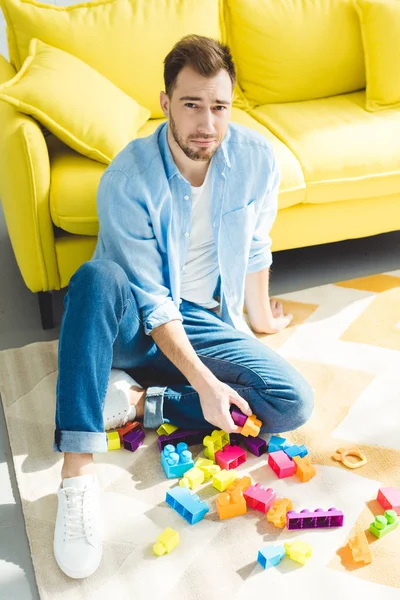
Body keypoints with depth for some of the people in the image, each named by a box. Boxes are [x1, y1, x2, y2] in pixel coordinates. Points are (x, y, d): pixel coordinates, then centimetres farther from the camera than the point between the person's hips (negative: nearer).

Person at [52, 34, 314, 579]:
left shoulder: (256, 157, -10)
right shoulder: (127, 180, -21)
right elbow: (151, 301, -22)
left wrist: (259, 317, 17)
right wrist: (204, 382, -29)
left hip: (204, 323, 3)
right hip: (134, 326, -3)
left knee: (295, 403, -17)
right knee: (97, 278, -38)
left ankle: (136, 401, -14)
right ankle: (77, 474, -37)